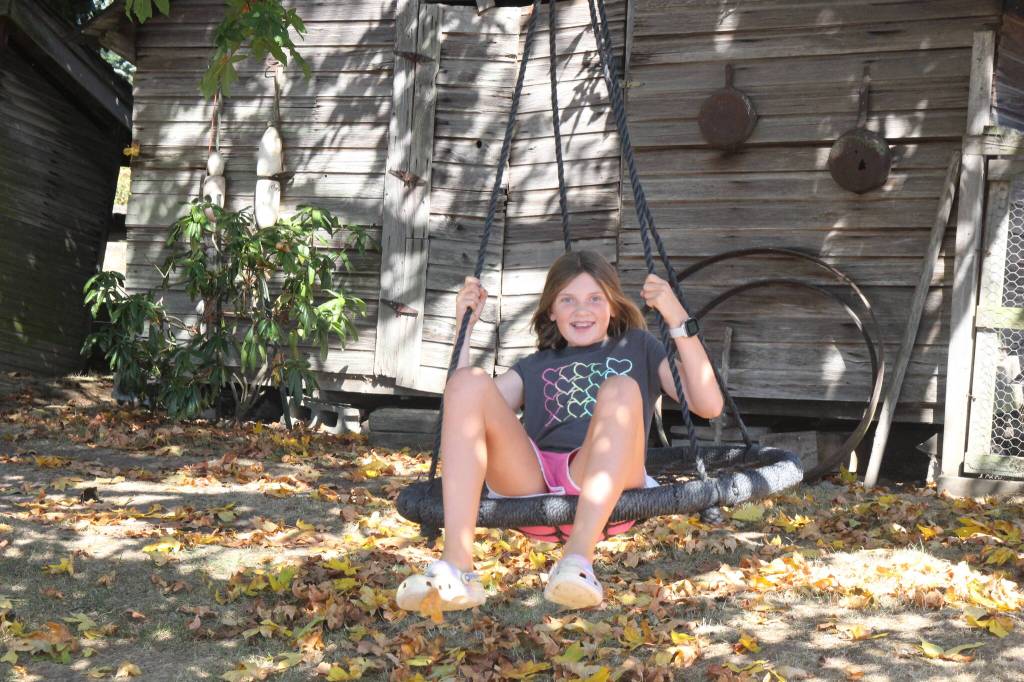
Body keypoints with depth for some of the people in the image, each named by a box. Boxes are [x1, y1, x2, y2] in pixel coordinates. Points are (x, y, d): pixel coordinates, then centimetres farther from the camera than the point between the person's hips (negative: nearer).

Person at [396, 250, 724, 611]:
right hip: (531, 490, 2)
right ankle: (456, 567, -35)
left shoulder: (638, 349, 26)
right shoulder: (536, 367, 32)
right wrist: (464, 325, 16)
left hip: (604, 496, -2)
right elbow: (462, 406, 17)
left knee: (621, 389, -28)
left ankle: (578, 560, -45)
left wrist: (677, 319, 1)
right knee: (470, 381, -18)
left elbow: (709, 405, 9)